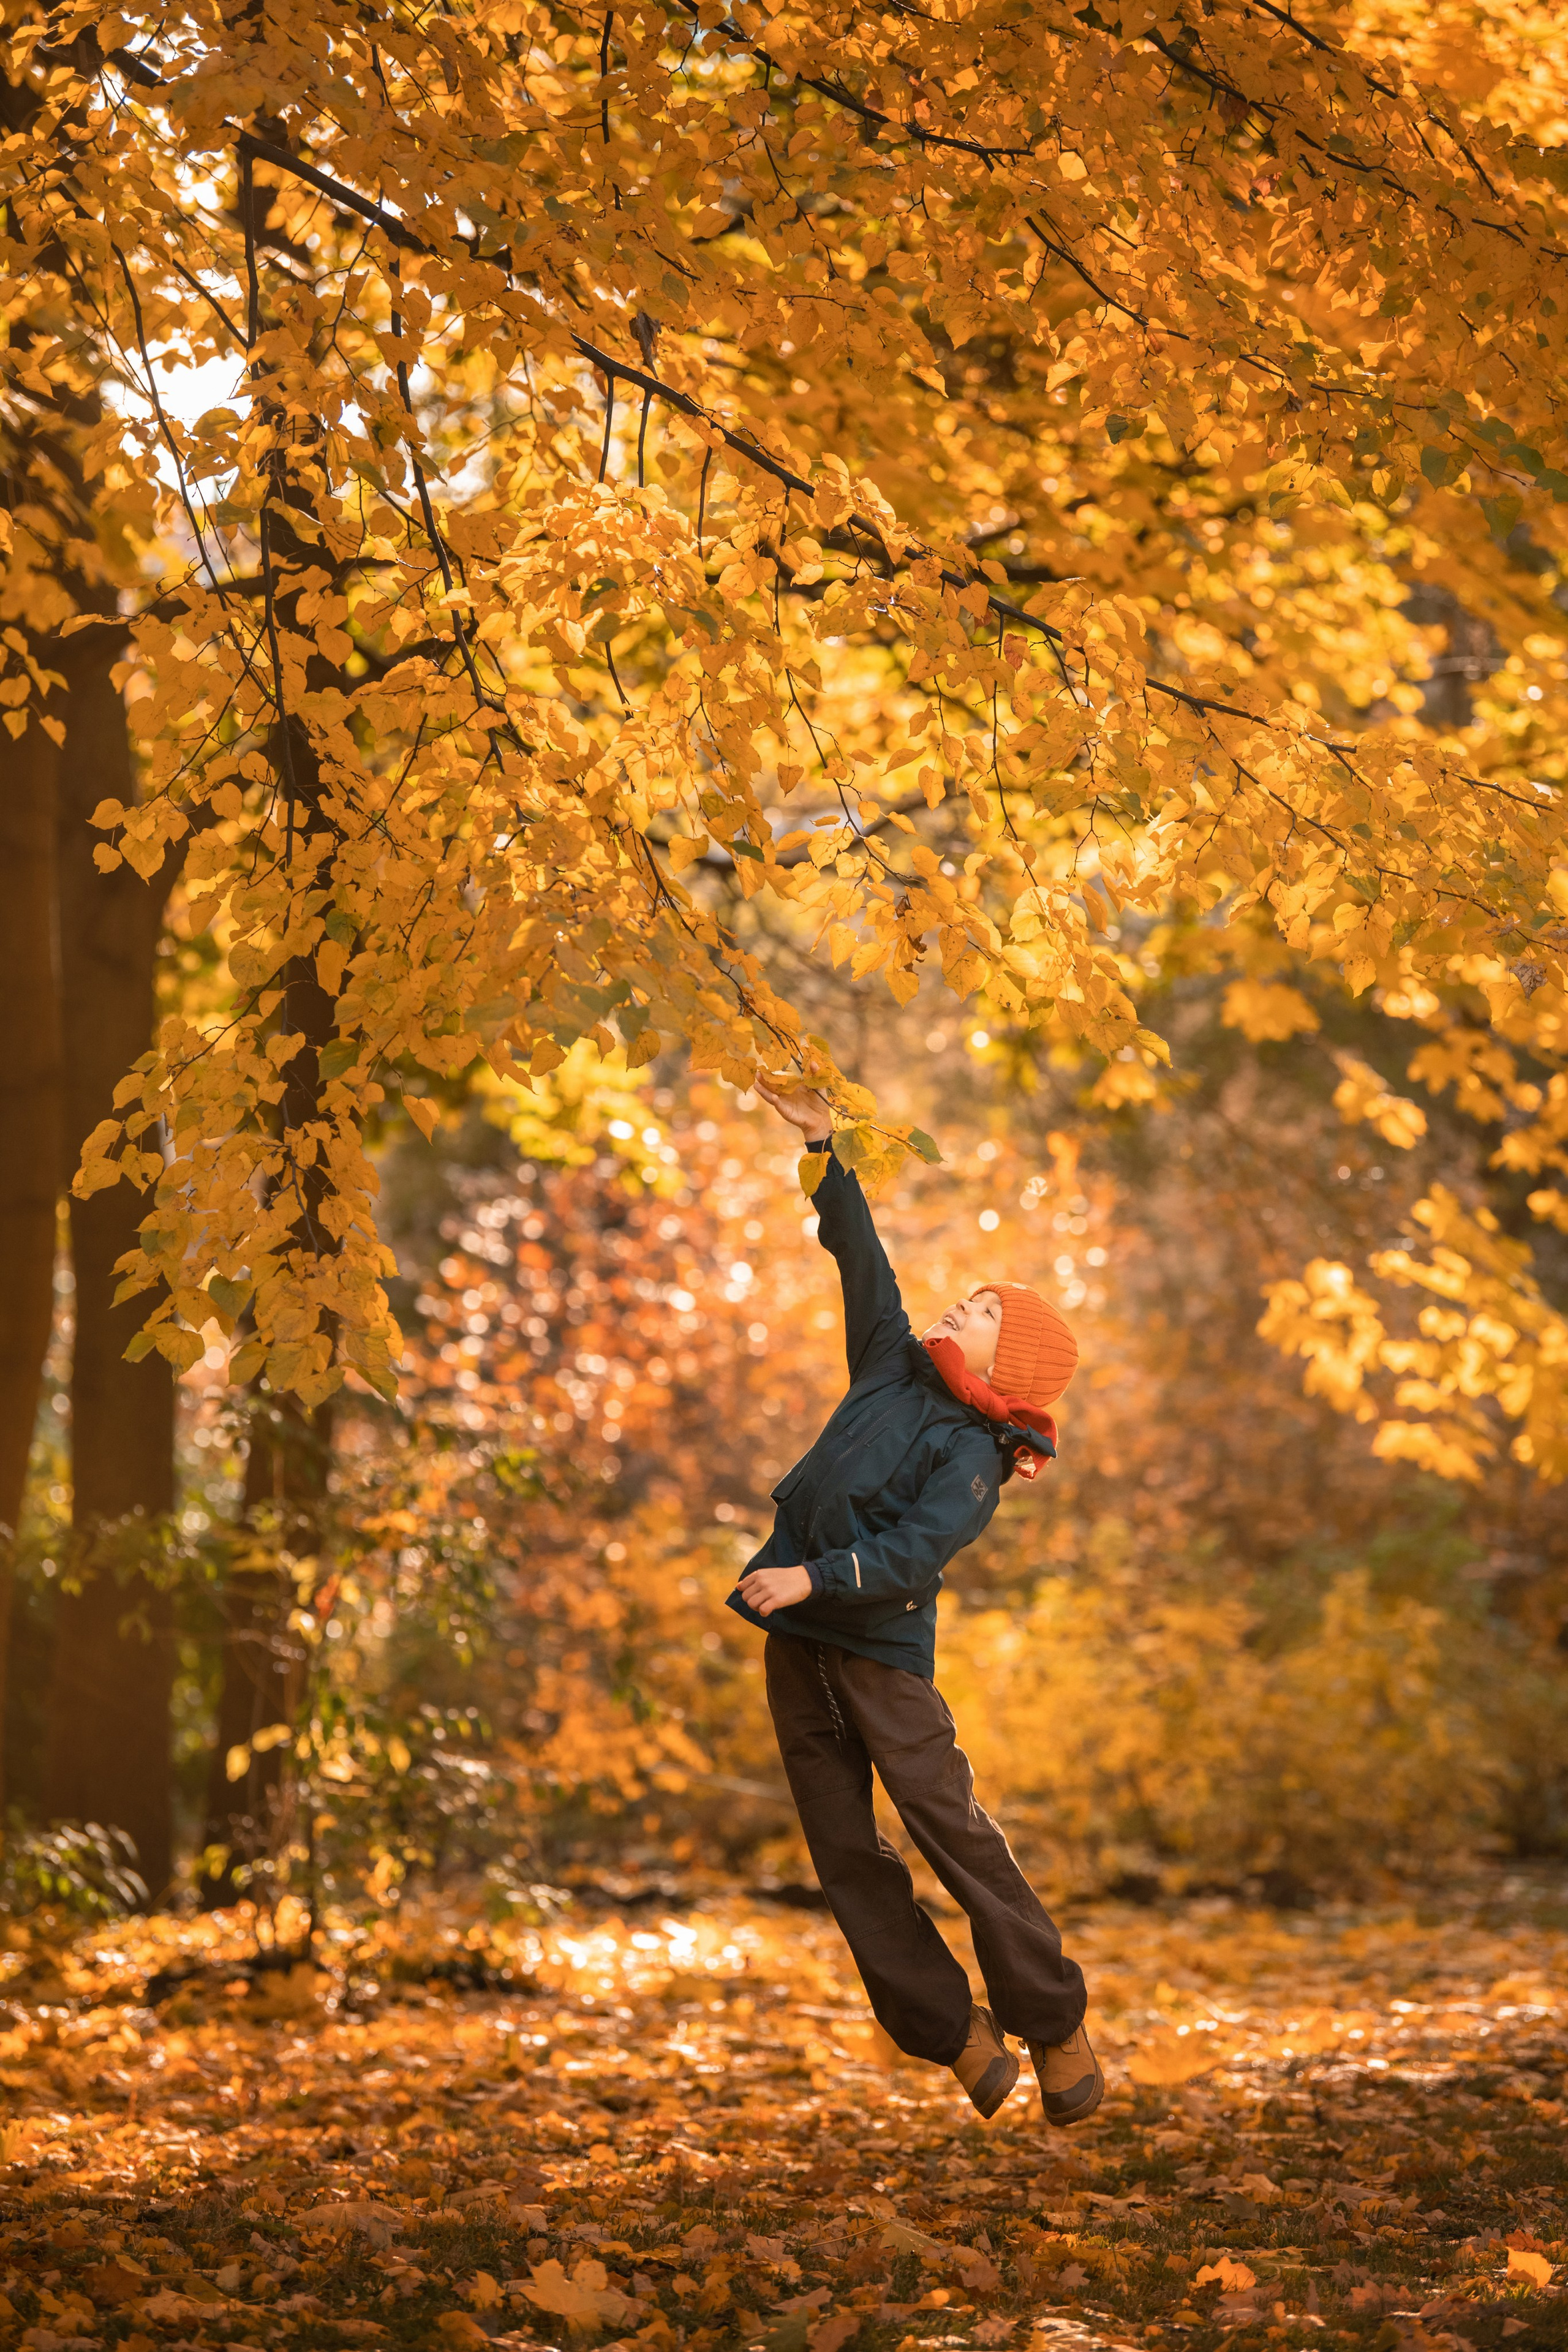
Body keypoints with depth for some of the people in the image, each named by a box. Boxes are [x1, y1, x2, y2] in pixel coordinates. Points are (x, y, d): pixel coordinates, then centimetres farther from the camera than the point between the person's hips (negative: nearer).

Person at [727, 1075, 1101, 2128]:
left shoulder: (973, 1457, -9)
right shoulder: (892, 1370, 11)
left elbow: (913, 1551, -22)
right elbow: (862, 1260, 13)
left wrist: (815, 1576, -31)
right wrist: (824, 1150, 8)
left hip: (882, 1649, -7)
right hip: (799, 1644, 7)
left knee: (954, 1832, -8)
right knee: (847, 1853, 5)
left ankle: (1053, 2023, 3)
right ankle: (951, 2026, 10)